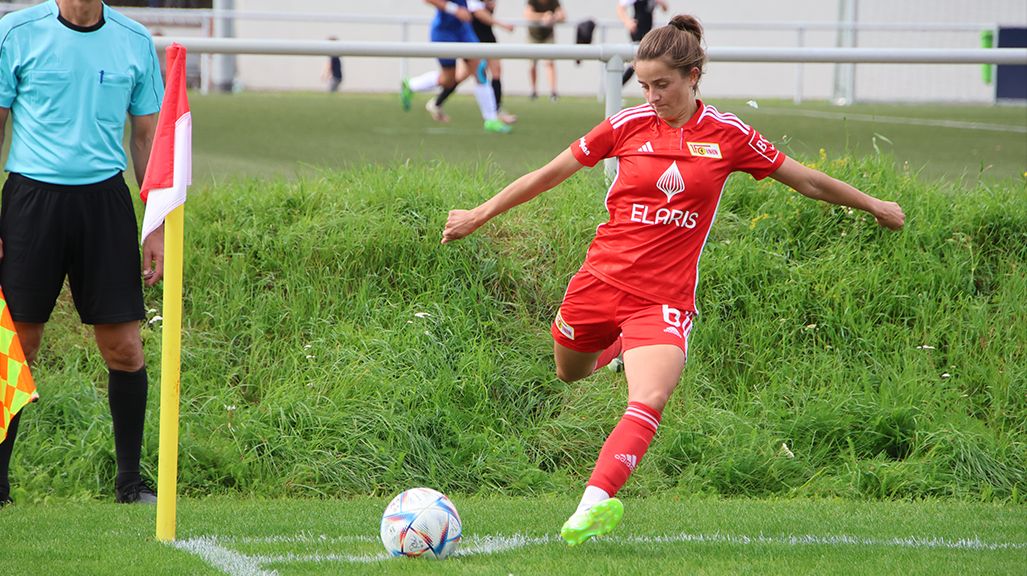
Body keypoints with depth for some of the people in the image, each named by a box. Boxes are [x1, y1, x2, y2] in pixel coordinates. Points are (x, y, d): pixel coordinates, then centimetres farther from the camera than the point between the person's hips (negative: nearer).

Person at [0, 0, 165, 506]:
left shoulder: (135, 42, 7)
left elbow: (147, 137, 13)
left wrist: (158, 228, 8)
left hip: (104, 197, 2)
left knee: (124, 348, 0)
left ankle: (129, 480, 13)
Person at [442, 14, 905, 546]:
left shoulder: (727, 135, -1)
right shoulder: (629, 124, 0)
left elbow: (806, 181, 12)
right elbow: (551, 173, 10)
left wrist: (872, 205, 18)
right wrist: (479, 215, 13)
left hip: (664, 298, -2)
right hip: (602, 279, 2)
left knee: (649, 402, -24)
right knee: (569, 377, 20)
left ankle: (594, 502, -33)